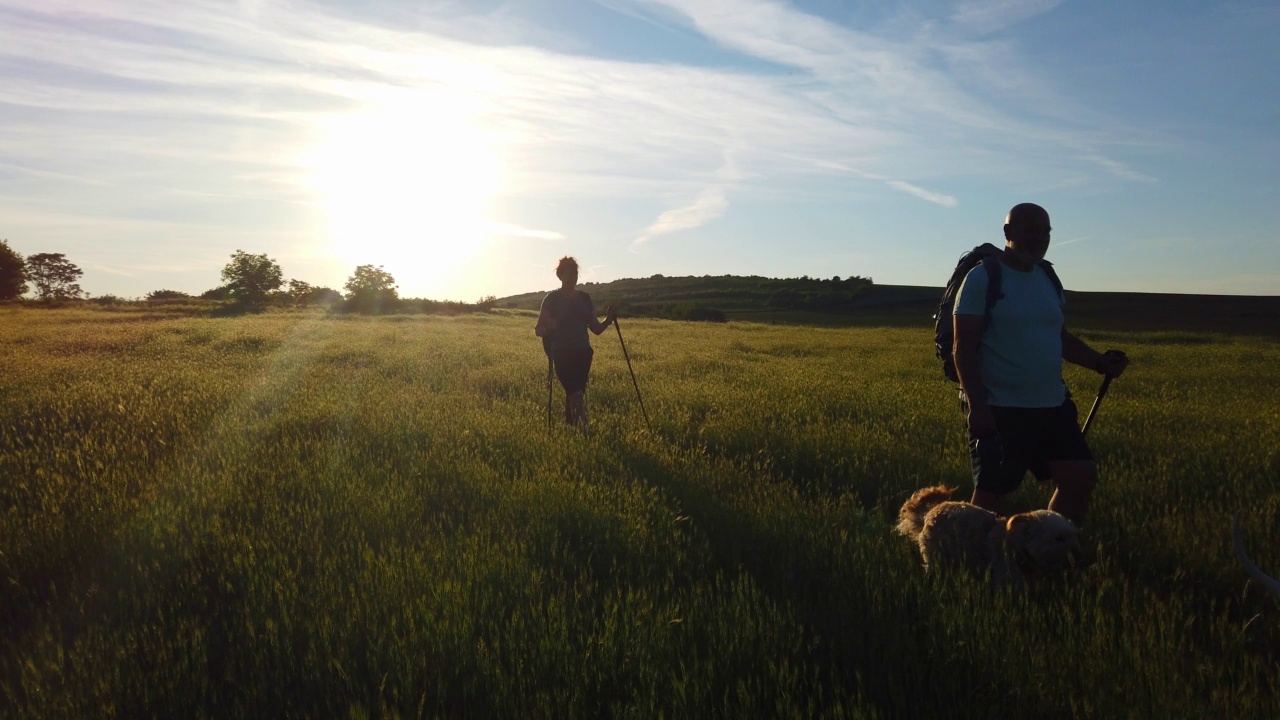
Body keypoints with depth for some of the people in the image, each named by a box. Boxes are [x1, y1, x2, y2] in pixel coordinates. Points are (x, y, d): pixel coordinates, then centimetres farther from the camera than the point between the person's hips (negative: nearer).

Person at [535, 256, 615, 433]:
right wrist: (548, 328, -27)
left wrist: (608, 320, -9)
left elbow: (596, 328, 11)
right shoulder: (552, 298, -3)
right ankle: (582, 428, -18)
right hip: (562, 353, -4)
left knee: (574, 392, 8)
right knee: (576, 393, -16)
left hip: (583, 352, 5)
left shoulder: (584, 298, 10)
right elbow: (538, 329, -4)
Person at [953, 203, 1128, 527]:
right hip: (999, 410, -7)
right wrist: (977, 406, -21)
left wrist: (1099, 362, 4)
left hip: (1053, 406, 7)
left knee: (1081, 478, 6)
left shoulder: (1047, 278, 13)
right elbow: (964, 348, -14)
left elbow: (1061, 338, 22)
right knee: (991, 496, 0)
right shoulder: (983, 278, -9)